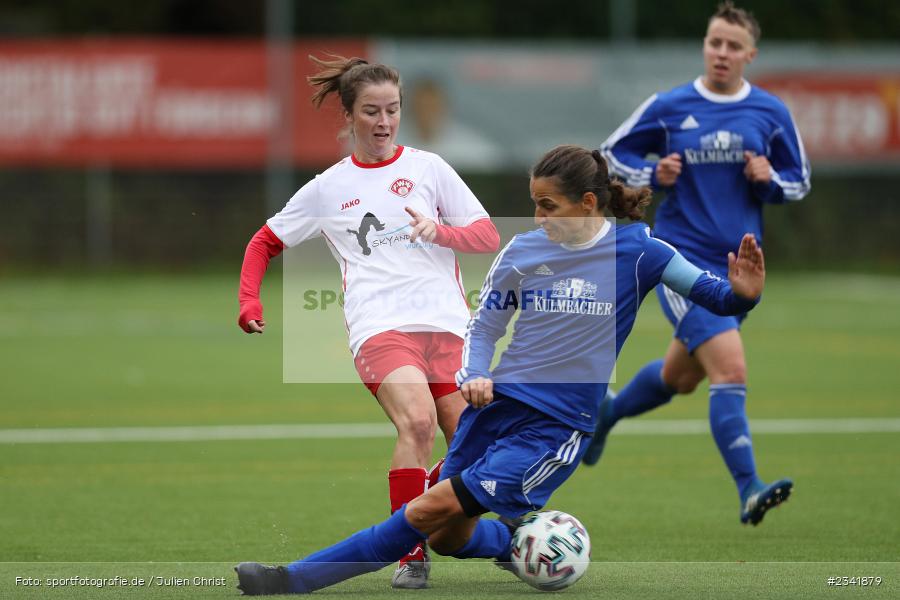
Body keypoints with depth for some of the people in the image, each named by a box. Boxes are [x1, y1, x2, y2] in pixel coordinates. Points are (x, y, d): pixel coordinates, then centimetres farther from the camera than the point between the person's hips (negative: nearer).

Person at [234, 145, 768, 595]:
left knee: (434, 510, -16)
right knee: (449, 537, 3)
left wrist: (743, 293, -26)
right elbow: (483, 328, 12)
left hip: (556, 427, -5)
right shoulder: (523, 251, 3)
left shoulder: (635, 250, -6)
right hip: (497, 403, 5)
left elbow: (717, 299, -3)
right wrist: (473, 377, -7)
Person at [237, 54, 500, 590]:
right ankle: (411, 553, -20)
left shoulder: (427, 168, 13)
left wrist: (440, 230, -11)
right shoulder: (327, 188, 14)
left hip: (447, 324, 2)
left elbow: (489, 237, 8)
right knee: (417, 421, -29)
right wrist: (249, 301, 9)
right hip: (380, 327, -2)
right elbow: (266, 243, 25)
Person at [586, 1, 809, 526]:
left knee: (680, 377, 18)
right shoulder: (668, 108, -2)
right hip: (681, 259, -4)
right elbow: (614, 153, 10)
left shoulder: (771, 113, 4)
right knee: (731, 369, -20)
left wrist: (770, 180, -9)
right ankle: (749, 492, -21)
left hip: (740, 266, 4)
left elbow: (800, 182, 13)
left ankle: (607, 413, 48)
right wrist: (653, 175, -10)